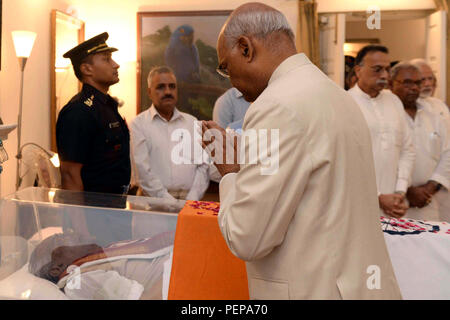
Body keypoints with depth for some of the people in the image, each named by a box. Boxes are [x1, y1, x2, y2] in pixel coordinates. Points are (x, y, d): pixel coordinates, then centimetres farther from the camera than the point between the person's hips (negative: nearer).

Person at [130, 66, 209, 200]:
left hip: (189, 200, 2)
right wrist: (168, 201, -12)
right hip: (154, 201, -2)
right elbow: (143, 170, -5)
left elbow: (203, 165, 9)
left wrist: (192, 199, -4)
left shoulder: (192, 122, 15)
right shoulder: (138, 124, 4)